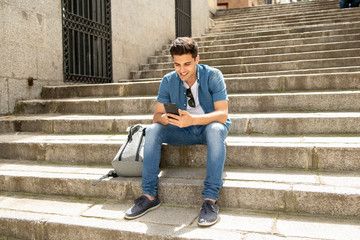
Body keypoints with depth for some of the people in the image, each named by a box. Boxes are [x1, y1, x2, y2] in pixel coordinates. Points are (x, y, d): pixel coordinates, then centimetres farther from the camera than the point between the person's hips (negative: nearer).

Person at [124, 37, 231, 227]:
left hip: (209, 127, -3)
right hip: (184, 132, 3)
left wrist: (192, 119, -42)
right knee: (152, 130, -21)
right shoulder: (168, 81, -6)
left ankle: (210, 199, -35)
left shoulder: (212, 76, -16)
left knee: (215, 129, -38)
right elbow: (157, 115, -5)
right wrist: (164, 118, -32)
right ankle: (149, 196, -16)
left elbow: (222, 114, -25)